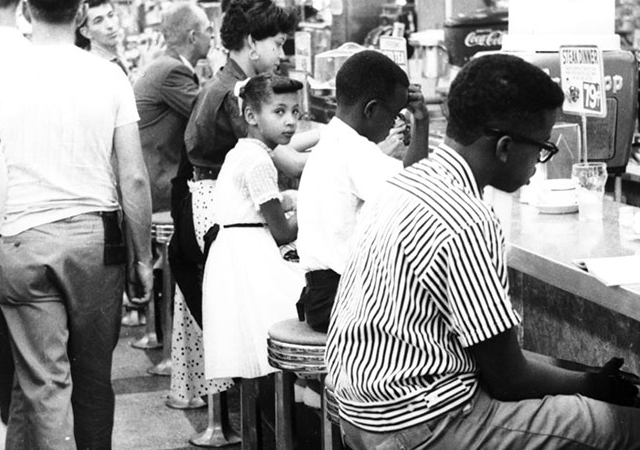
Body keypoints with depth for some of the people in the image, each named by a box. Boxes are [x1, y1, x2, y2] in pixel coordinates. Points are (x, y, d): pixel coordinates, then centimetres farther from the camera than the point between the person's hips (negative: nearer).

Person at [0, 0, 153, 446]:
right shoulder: (109, 76, -3)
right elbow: (134, 179, -4)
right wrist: (142, 258, 5)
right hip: (95, 239, 1)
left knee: (43, 380, 4)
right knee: (94, 375, 14)